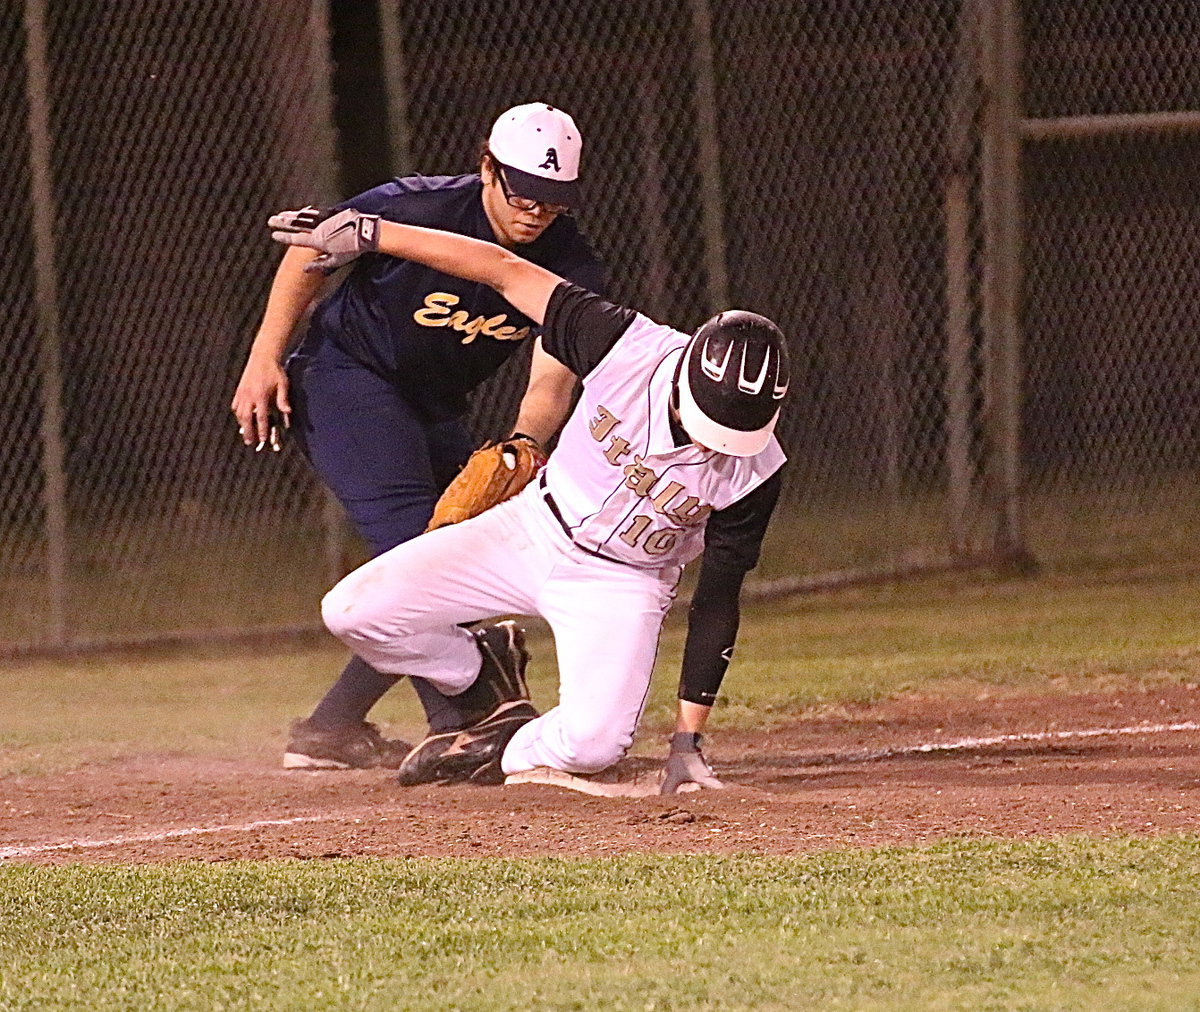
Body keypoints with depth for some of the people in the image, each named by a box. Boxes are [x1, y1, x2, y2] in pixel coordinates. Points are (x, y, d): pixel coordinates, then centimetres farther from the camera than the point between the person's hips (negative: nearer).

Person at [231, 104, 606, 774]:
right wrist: (265, 359, -13)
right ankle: (460, 729, -34)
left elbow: (552, 380, -22)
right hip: (345, 379, -7)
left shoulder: (572, 267, -13)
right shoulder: (414, 209, -24)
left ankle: (330, 730, 10)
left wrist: (520, 448, -42)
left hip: (436, 411, 7)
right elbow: (310, 258, -8)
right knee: (415, 540, -23)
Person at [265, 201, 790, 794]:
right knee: (351, 611, -10)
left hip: (621, 584, -2)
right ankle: (487, 690, 16)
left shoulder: (753, 473, -24)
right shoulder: (629, 346, -25)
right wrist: (371, 234, -18)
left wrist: (688, 739, -15)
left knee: (594, 744, -28)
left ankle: (506, 755, 7)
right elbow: (508, 272, -17)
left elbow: (718, 601, -15)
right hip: (535, 529, 2)